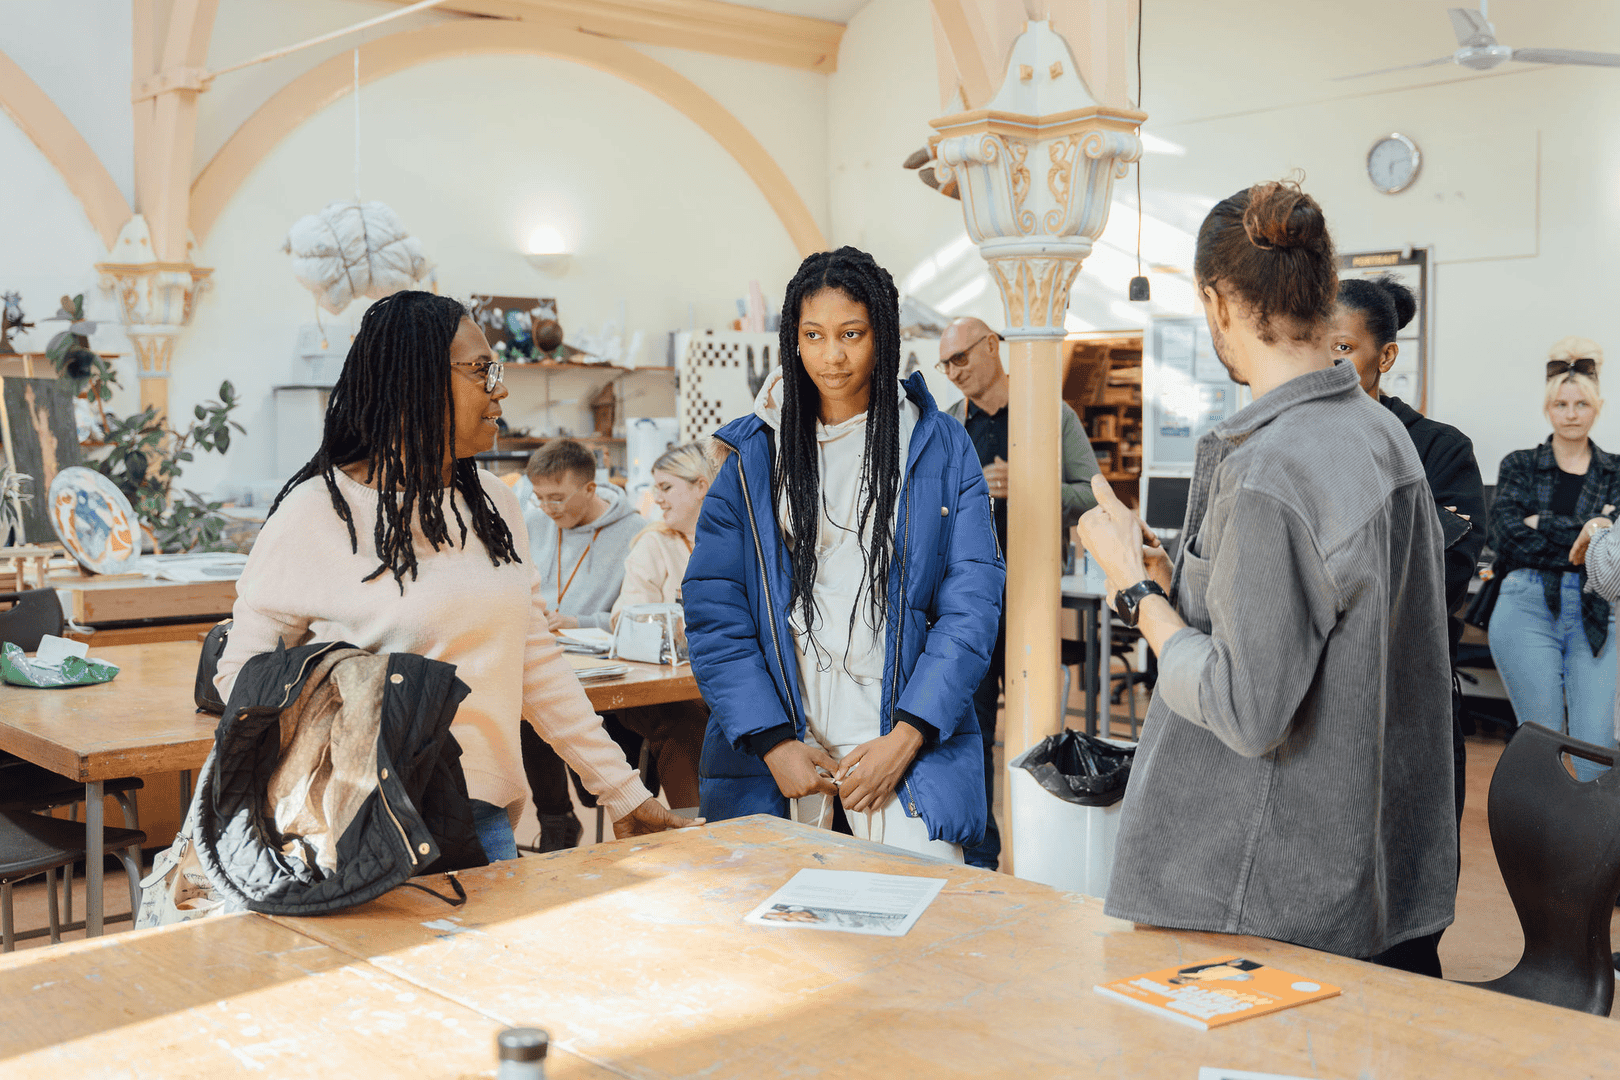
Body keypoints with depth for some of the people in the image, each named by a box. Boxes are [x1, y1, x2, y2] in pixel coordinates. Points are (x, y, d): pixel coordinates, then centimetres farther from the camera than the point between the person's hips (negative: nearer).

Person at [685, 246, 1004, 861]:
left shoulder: (941, 448, 3)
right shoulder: (754, 452, 5)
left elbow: (971, 602, -2)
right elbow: (713, 609, -1)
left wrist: (906, 738, -12)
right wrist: (772, 742, -11)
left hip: (909, 743, -1)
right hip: (771, 746, 1)